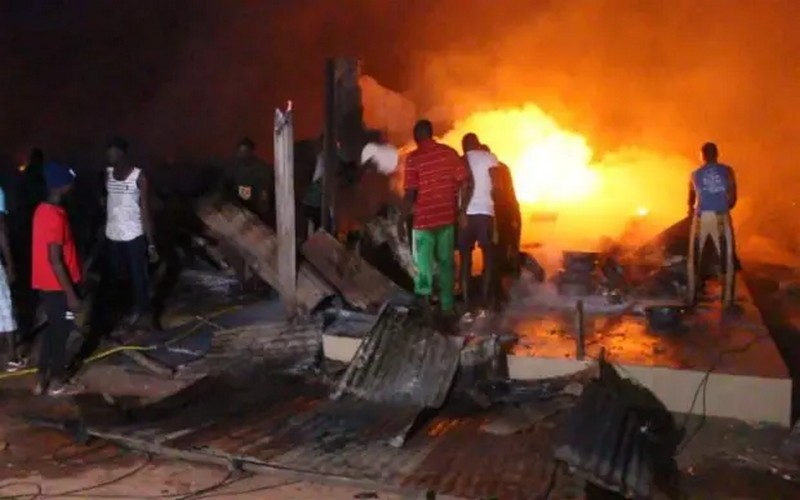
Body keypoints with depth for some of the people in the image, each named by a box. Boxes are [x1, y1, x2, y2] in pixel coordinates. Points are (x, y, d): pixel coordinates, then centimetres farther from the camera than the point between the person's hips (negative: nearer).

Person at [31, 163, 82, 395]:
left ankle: (42, 379, 26)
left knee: (52, 329, 18)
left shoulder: (42, 210, 6)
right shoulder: (56, 217, -24)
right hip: (57, 286, -9)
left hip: (46, 284, 9)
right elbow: (55, 260, -24)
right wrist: (71, 294, -20)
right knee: (60, 331, 5)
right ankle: (57, 382, 18)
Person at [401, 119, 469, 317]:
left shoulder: (413, 158, -9)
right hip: (448, 217, 3)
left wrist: (401, 220, -3)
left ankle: (425, 291, -16)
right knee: (446, 261, 13)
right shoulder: (450, 152, 1)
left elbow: (410, 194, -12)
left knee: (424, 258, 8)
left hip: (424, 219, -3)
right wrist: (461, 210, 6)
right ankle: (447, 305, 18)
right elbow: (464, 182, -2)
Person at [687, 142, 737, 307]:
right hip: (721, 218, -2)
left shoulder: (695, 174, 11)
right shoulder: (727, 171, 5)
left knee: (694, 257, 13)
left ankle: (691, 297, 13)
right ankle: (727, 298, 2)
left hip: (701, 218, 2)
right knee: (727, 258, 6)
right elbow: (733, 199, 2)